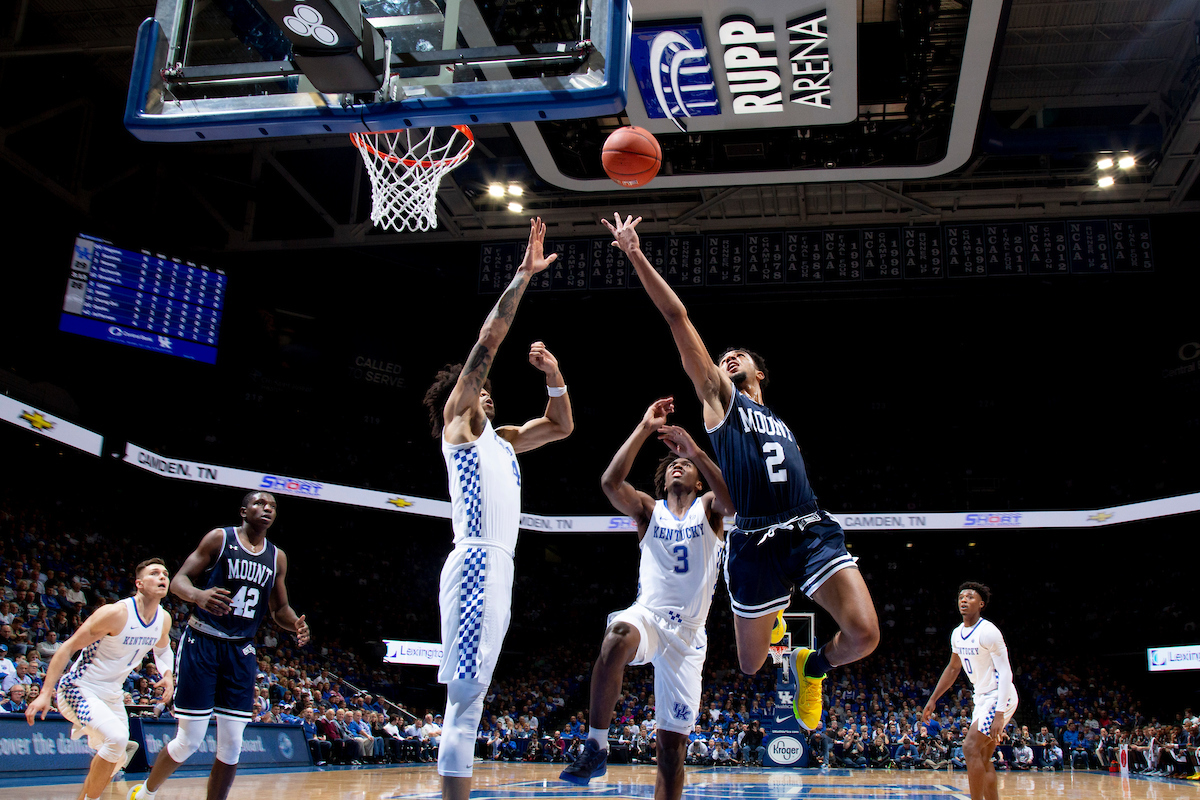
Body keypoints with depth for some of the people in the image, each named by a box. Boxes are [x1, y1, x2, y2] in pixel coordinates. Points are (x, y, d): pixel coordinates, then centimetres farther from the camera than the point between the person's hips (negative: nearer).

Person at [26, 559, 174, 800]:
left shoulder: (164, 619, -3)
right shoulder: (116, 613, -25)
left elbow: (162, 647, 20)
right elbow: (69, 647, -20)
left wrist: (167, 673, -2)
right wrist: (45, 693, -25)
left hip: (111, 695, 8)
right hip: (79, 690, -8)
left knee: (116, 757, 14)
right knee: (117, 737, -31)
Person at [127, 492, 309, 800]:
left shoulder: (277, 557, 9)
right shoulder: (220, 538, -4)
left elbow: (279, 608, 16)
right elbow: (179, 581, -8)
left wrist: (297, 624, -7)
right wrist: (198, 595, -31)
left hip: (240, 651, 5)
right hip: (202, 644, -4)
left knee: (232, 745, 1)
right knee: (190, 740, -3)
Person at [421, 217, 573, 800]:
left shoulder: (499, 439, 27)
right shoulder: (458, 424, 6)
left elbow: (561, 426, 32)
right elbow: (487, 343, -1)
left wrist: (553, 375, 15)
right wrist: (522, 276, -1)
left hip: (500, 569, 9)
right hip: (475, 562, -9)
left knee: (471, 699, 6)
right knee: (464, 695, -14)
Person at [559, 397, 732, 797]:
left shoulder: (708, 509, 10)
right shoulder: (648, 509, 11)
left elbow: (733, 499, -15)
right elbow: (611, 483, -9)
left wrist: (694, 450, -23)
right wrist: (644, 430, -12)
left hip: (689, 633, 1)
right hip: (648, 616, -1)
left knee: (673, 742, 0)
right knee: (619, 636, -38)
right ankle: (596, 746, -30)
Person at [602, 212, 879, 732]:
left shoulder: (780, 424, 27)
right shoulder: (719, 398, 12)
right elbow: (677, 318, 4)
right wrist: (636, 257, -2)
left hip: (812, 531, 3)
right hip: (755, 542, -3)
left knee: (863, 635, -17)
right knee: (751, 666, 5)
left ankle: (812, 667, 17)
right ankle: (771, 619, 41)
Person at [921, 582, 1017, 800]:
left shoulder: (988, 632, -20)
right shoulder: (957, 634, 6)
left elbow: (1005, 672, -23)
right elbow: (953, 668, 20)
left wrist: (1000, 714, -29)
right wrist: (933, 699, 18)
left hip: (1000, 698, -9)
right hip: (982, 698, 9)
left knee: (971, 748, -17)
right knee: (983, 758, 8)